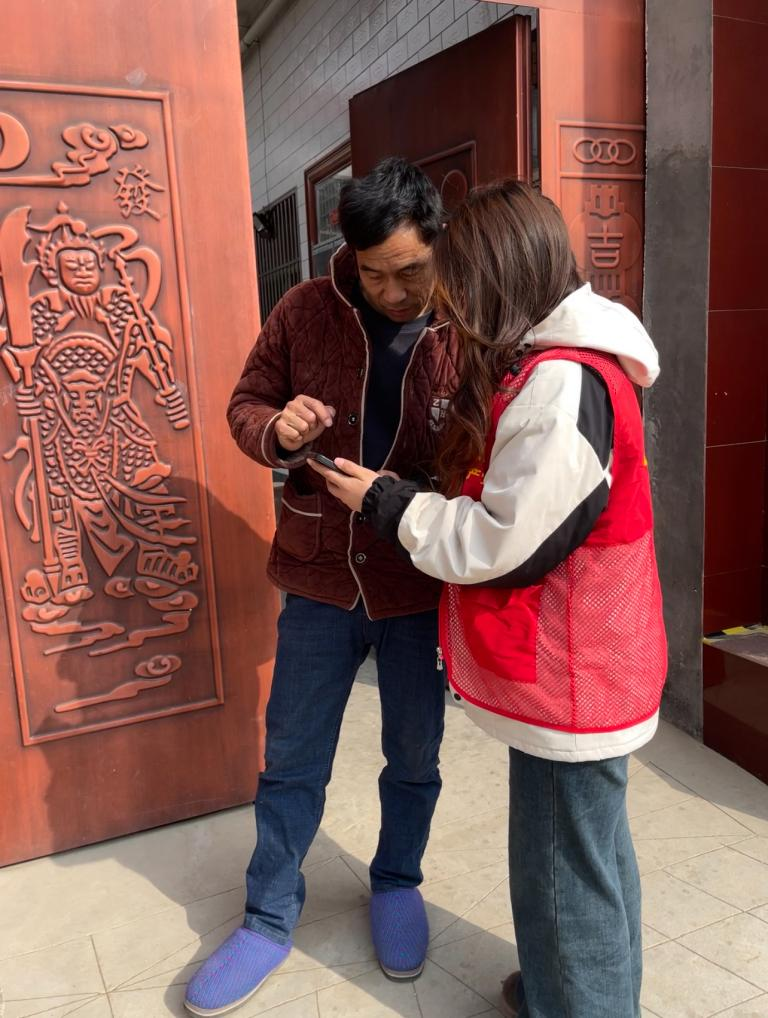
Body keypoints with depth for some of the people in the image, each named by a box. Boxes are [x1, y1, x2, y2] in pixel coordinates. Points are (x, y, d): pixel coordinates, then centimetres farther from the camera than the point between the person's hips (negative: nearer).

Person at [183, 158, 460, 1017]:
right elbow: (245, 405, 4)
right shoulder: (305, 312, -5)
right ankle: (270, 918, 37)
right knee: (292, 760, 14)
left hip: (422, 586, -1)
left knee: (414, 758, 18)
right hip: (321, 576, 1)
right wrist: (277, 429, -18)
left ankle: (396, 885, 46)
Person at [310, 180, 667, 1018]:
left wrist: (383, 502, -11)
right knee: (582, 854, 25)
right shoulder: (552, 367, 8)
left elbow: (500, 547, -22)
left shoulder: (562, 383, -24)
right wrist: (406, 495, 3)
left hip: (566, 677, -10)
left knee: (565, 871, 9)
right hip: (564, 668, 10)